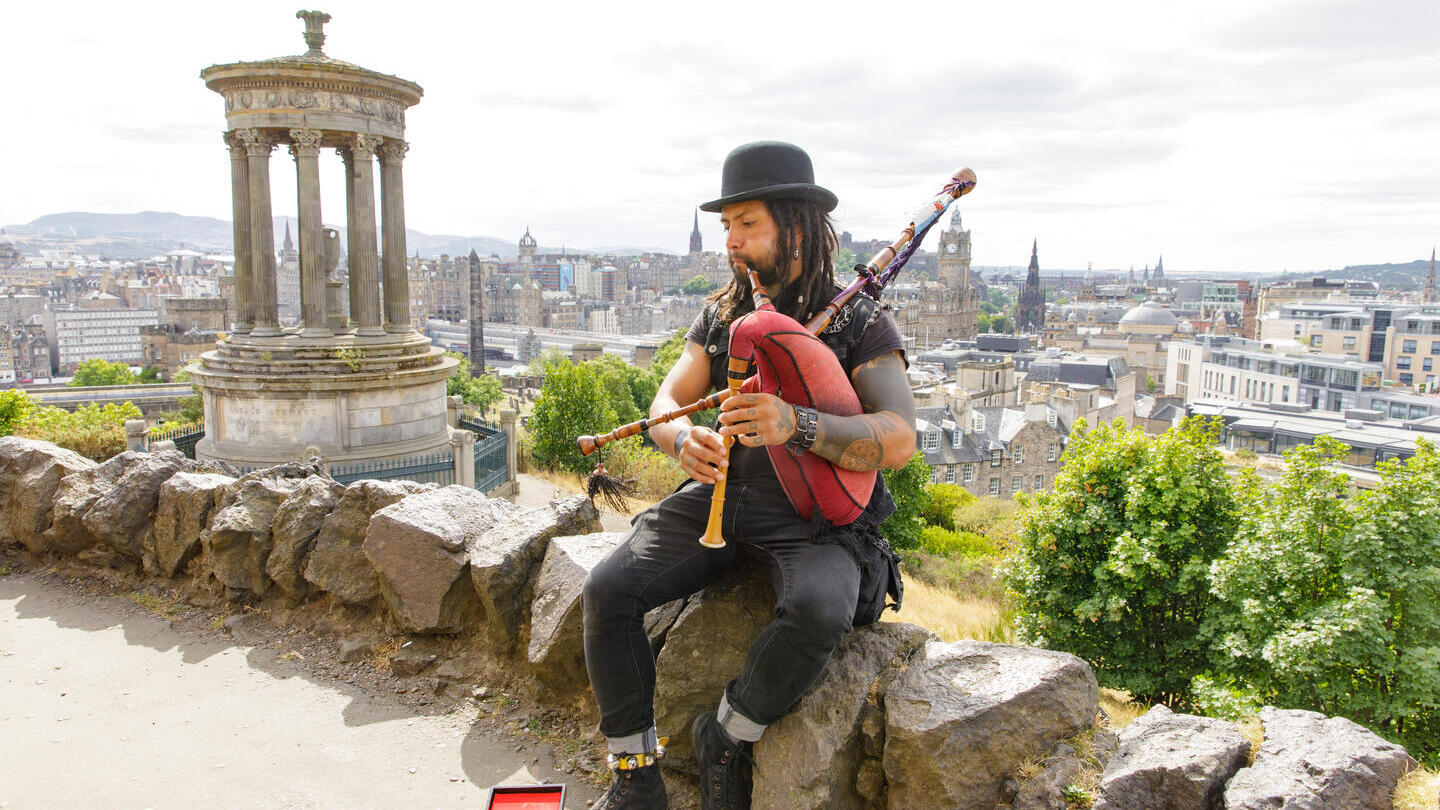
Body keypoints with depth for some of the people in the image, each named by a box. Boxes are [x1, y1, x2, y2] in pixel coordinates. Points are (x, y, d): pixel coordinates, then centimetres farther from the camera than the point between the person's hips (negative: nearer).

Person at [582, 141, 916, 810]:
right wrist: (683, 440, -18)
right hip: (719, 494, 4)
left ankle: (725, 738, -5)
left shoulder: (861, 321, -3)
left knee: (817, 613, -35)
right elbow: (666, 402, 9)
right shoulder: (720, 315, 13)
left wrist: (795, 425, -32)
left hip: (816, 516, -4)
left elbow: (899, 439, -15)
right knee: (608, 589, -16)